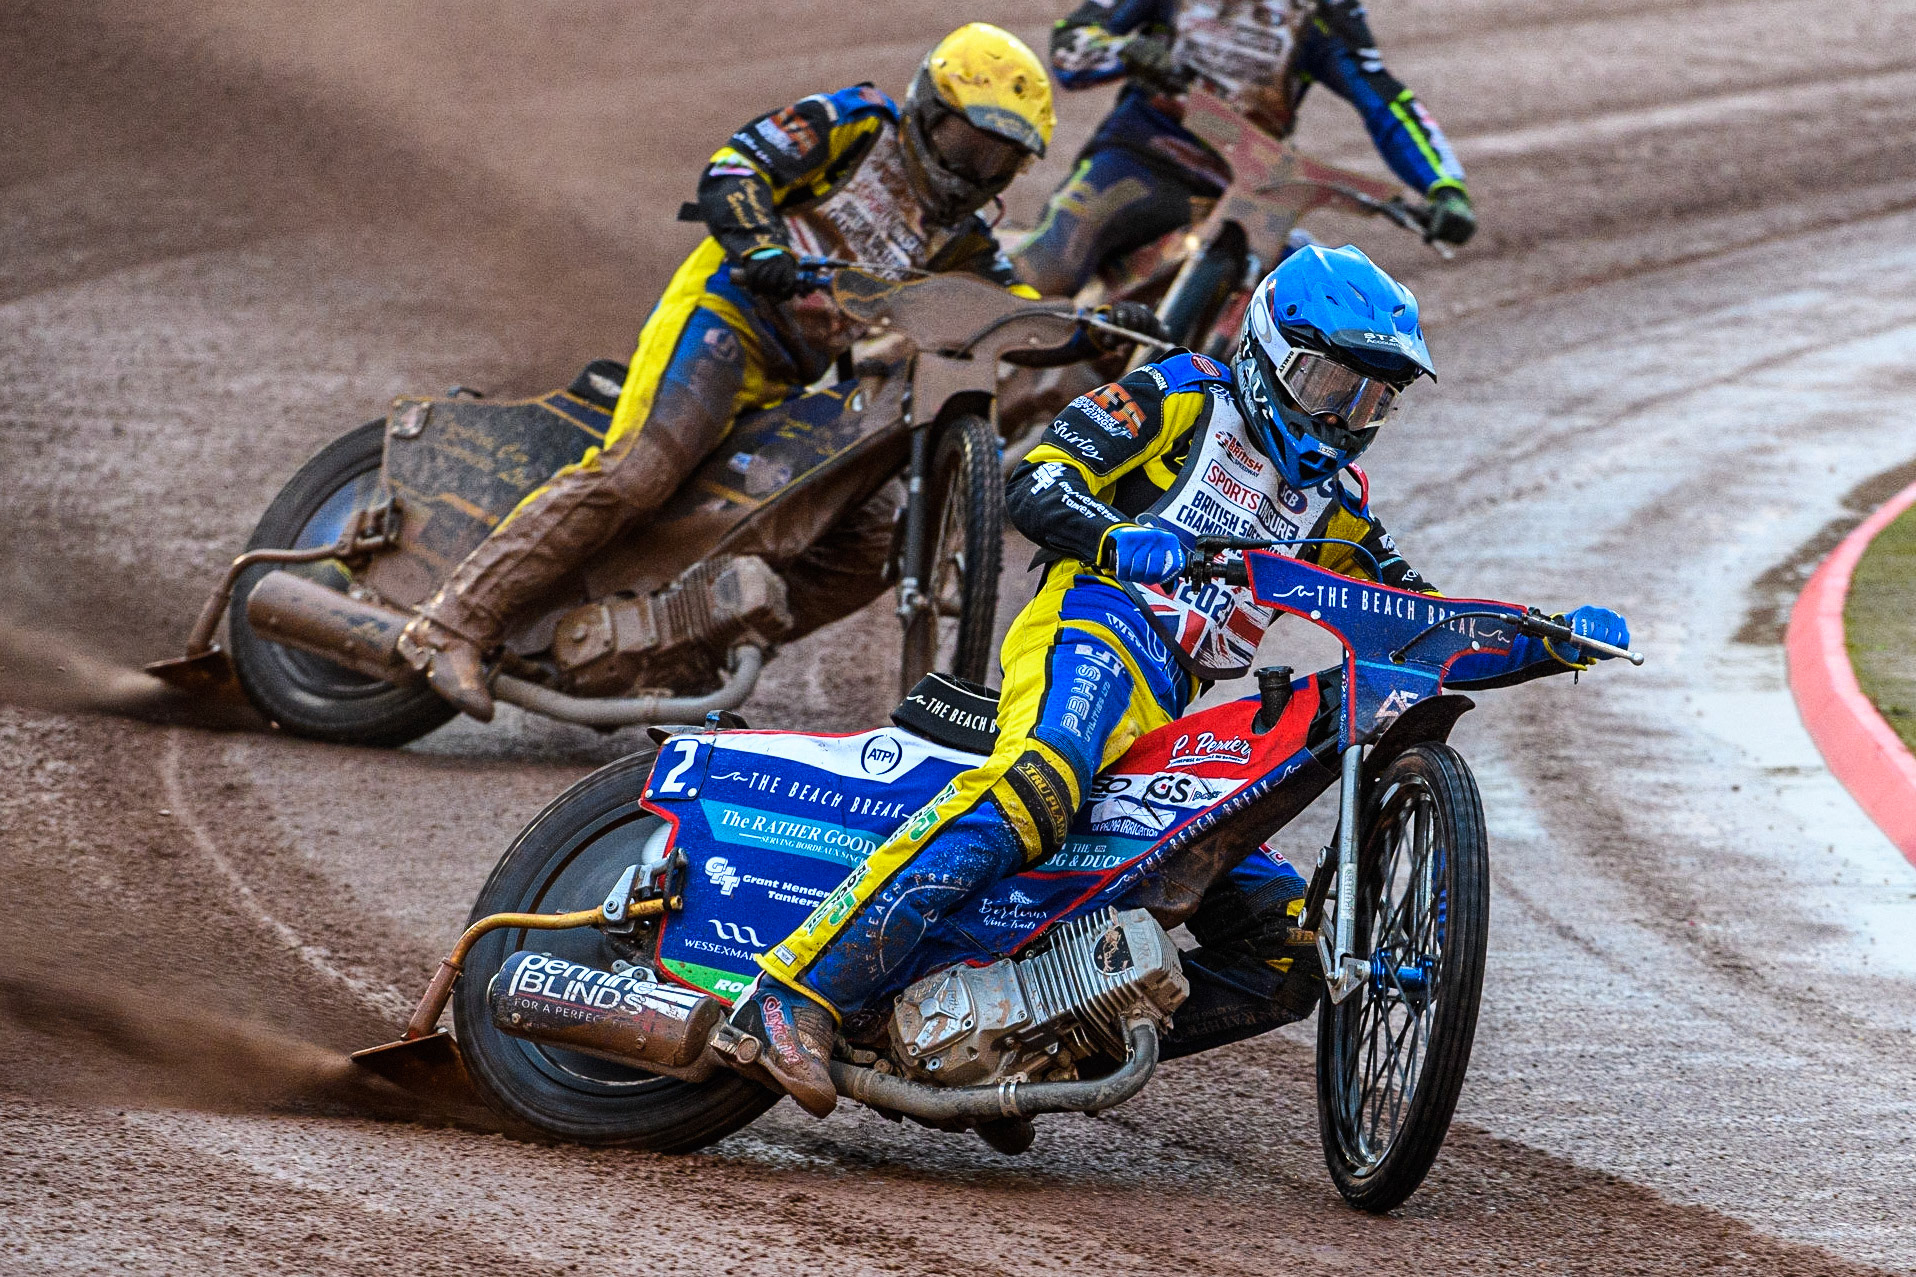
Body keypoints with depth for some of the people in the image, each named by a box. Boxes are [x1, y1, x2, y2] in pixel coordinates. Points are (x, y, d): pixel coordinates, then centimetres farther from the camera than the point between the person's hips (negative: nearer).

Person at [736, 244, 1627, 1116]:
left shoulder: (1333, 498, 28)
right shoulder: (1183, 396, 10)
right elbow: (1034, 486, -3)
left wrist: (1555, 644, 12)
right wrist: (1120, 541, -23)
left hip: (1171, 716, 7)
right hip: (1094, 626, -7)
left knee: (1286, 946, -3)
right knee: (1036, 789, -39)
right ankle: (796, 989, -45)